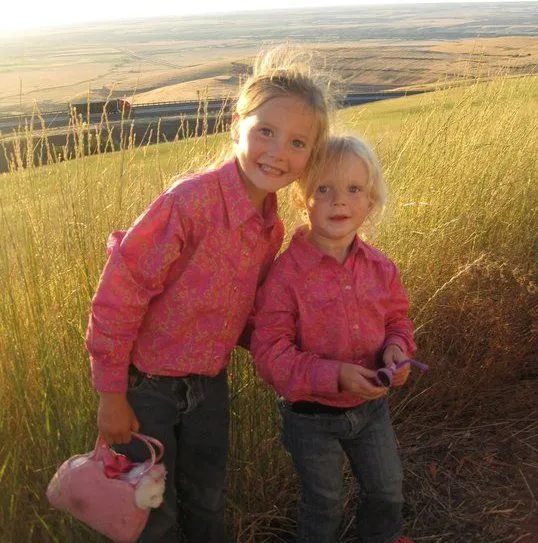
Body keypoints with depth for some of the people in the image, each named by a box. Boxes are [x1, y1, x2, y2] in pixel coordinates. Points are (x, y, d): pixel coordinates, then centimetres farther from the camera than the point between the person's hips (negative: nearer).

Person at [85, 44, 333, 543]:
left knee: (207, 502, 23)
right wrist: (111, 396, -17)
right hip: (146, 383, -5)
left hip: (209, 382, 6)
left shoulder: (272, 226, -5)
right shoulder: (189, 202, -28)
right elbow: (118, 296, -23)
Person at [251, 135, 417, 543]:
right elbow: (270, 352, -23)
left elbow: (397, 319, 7)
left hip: (371, 405, 5)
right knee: (324, 501, 18)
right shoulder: (286, 273, -25)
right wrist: (335, 375, -31)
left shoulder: (380, 268, -8)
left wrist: (397, 349, -16)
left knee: (388, 488, 26)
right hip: (311, 416, -5)